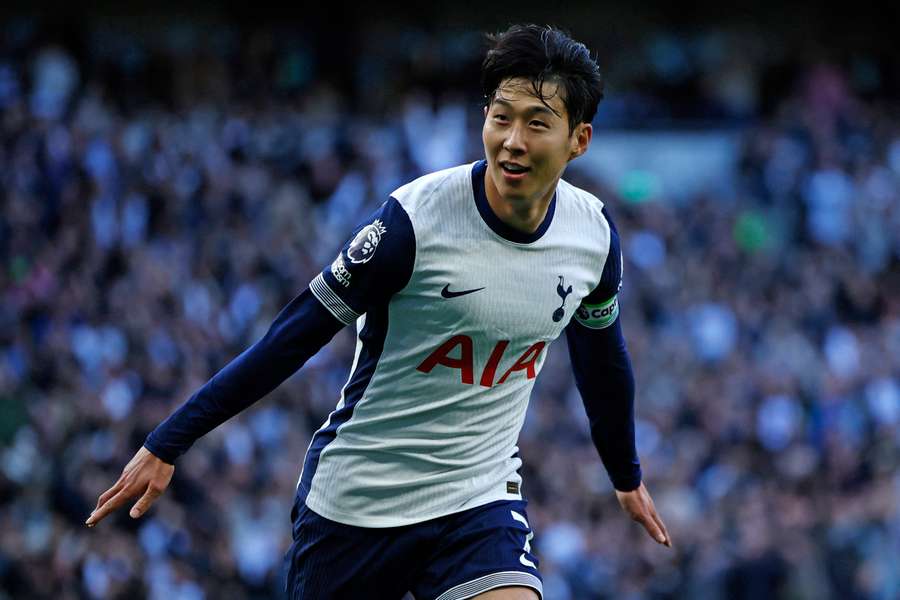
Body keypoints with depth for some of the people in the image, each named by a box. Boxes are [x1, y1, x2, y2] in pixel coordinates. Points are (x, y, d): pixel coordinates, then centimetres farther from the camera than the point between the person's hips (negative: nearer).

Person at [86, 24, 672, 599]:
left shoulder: (594, 233, -4)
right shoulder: (414, 220, -19)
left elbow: (602, 353, 17)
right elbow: (294, 337, -13)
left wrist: (627, 475, 32)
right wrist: (166, 445, -12)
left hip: (480, 501, 3)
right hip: (354, 504, -2)